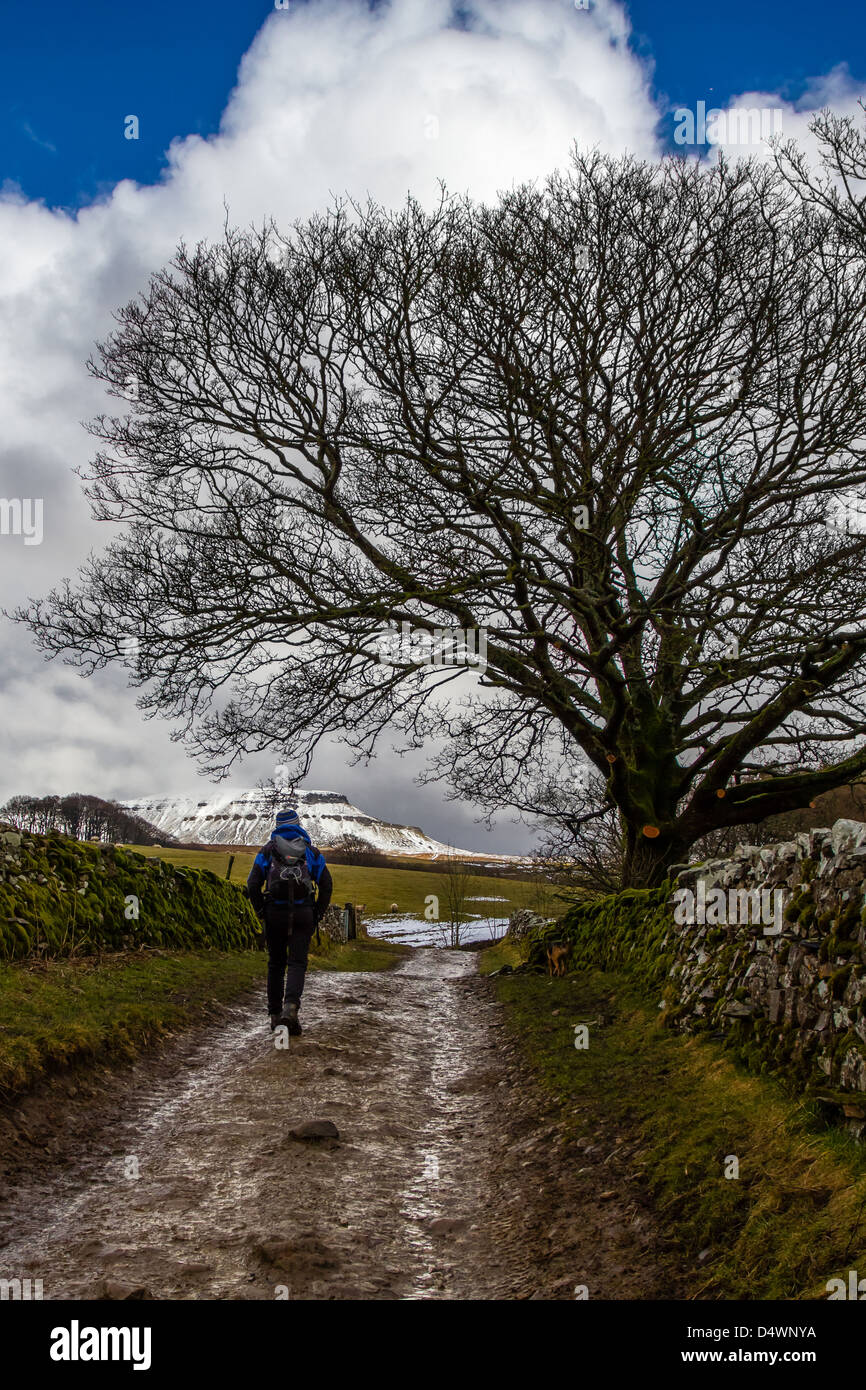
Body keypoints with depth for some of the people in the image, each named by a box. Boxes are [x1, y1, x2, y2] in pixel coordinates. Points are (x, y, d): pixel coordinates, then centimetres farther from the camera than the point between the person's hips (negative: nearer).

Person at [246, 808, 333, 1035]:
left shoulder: (268, 850, 8)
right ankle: (291, 1007, -23)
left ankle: (274, 1015, 16)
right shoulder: (311, 850, 10)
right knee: (297, 963, 0)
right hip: (303, 914, -1)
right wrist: (317, 916, 9)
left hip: (275, 914, 1)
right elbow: (326, 885, 4)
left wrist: (261, 914, 6)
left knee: (276, 964, 14)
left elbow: (253, 884, -2)